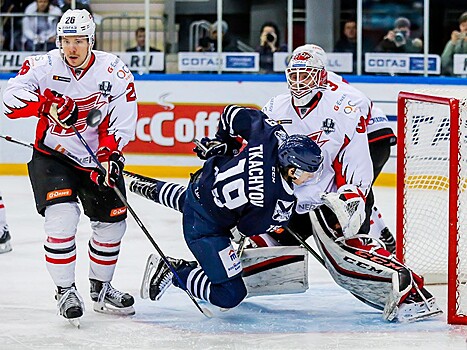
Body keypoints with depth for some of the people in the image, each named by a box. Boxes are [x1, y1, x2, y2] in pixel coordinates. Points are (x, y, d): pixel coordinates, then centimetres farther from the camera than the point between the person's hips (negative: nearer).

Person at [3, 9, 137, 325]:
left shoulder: (114, 71, -9)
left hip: (97, 158, 3)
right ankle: (65, 292, -7)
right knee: (62, 217, -21)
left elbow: (122, 121, -7)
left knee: (112, 222, 6)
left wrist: (110, 156, -19)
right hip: (52, 156, -3)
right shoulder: (45, 66, -13)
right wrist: (47, 105, -35)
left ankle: (101, 289, 27)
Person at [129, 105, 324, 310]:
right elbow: (248, 227, -15)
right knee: (230, 295, -9)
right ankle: (172, 273, 3)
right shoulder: (271, 196, -36)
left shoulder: (273, 134, -21)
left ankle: (155, 190, 67)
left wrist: (223, 141, 16)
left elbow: (233, 114, -4)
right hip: (204, 224, -8)